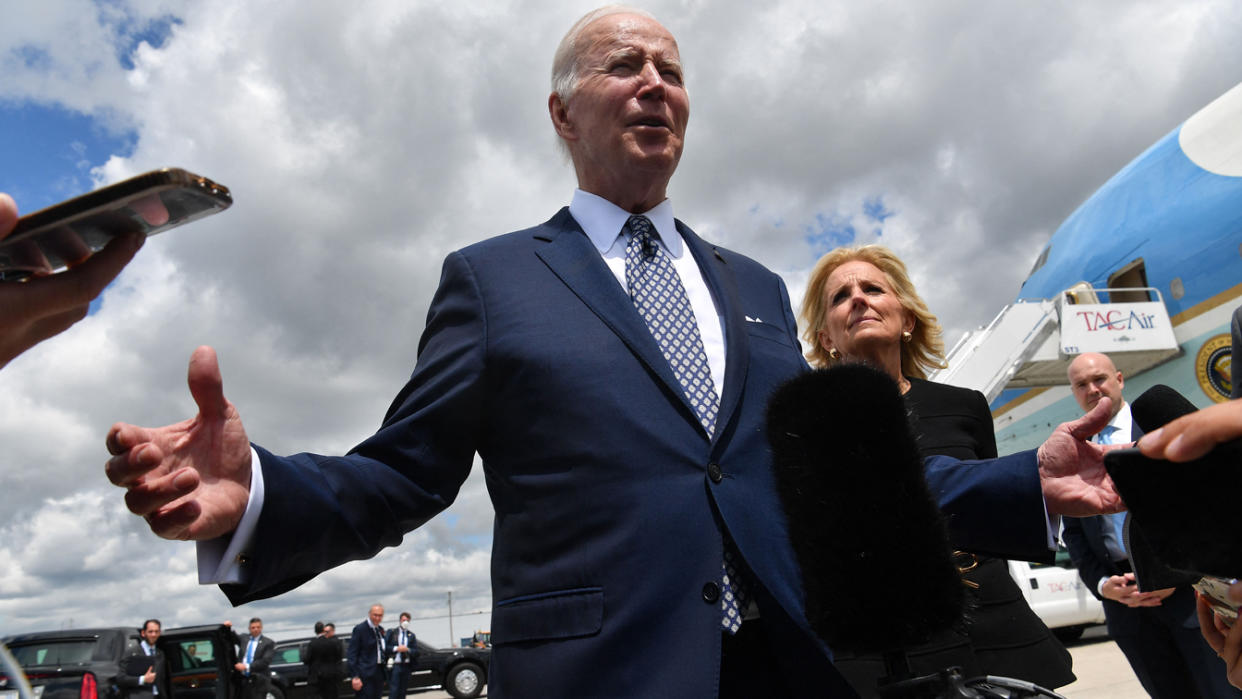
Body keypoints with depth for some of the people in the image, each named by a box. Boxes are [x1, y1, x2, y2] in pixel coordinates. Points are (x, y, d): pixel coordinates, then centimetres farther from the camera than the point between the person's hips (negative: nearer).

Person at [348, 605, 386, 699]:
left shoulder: (380, 630, 13)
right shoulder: (360, 629, -10)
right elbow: (352, 655, -12)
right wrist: (355, 677, -18)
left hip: (378, 673, 7)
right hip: (365, 674, -7)